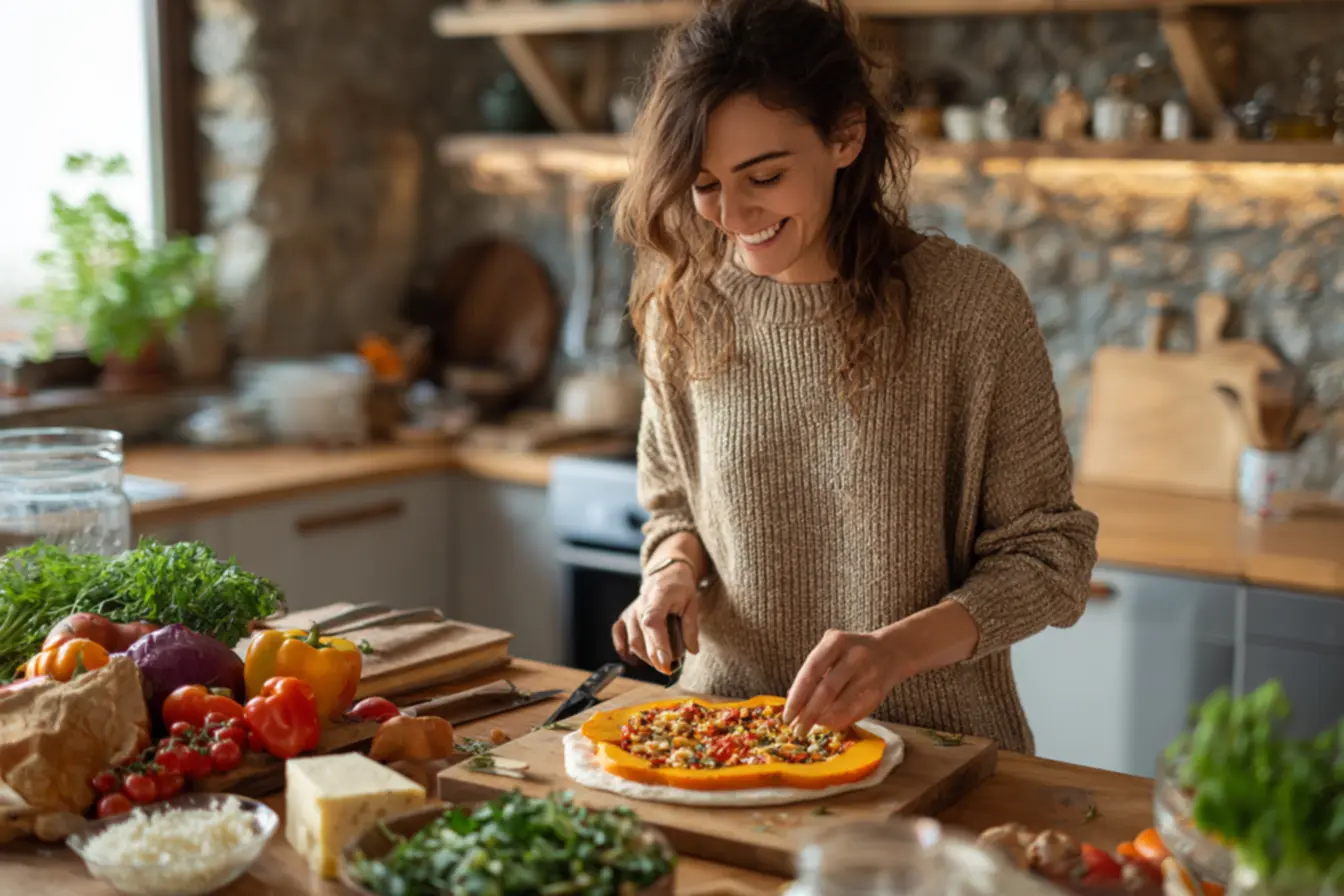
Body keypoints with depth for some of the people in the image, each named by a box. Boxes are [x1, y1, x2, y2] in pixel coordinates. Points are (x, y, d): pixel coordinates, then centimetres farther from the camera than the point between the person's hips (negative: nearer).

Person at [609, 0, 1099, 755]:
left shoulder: (972, 303, -10)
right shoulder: (684, 306, 2)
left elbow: (1047, 554, -5)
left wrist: (895, 650, -20)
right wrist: (676, 567, -5)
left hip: (932, 745, -3)